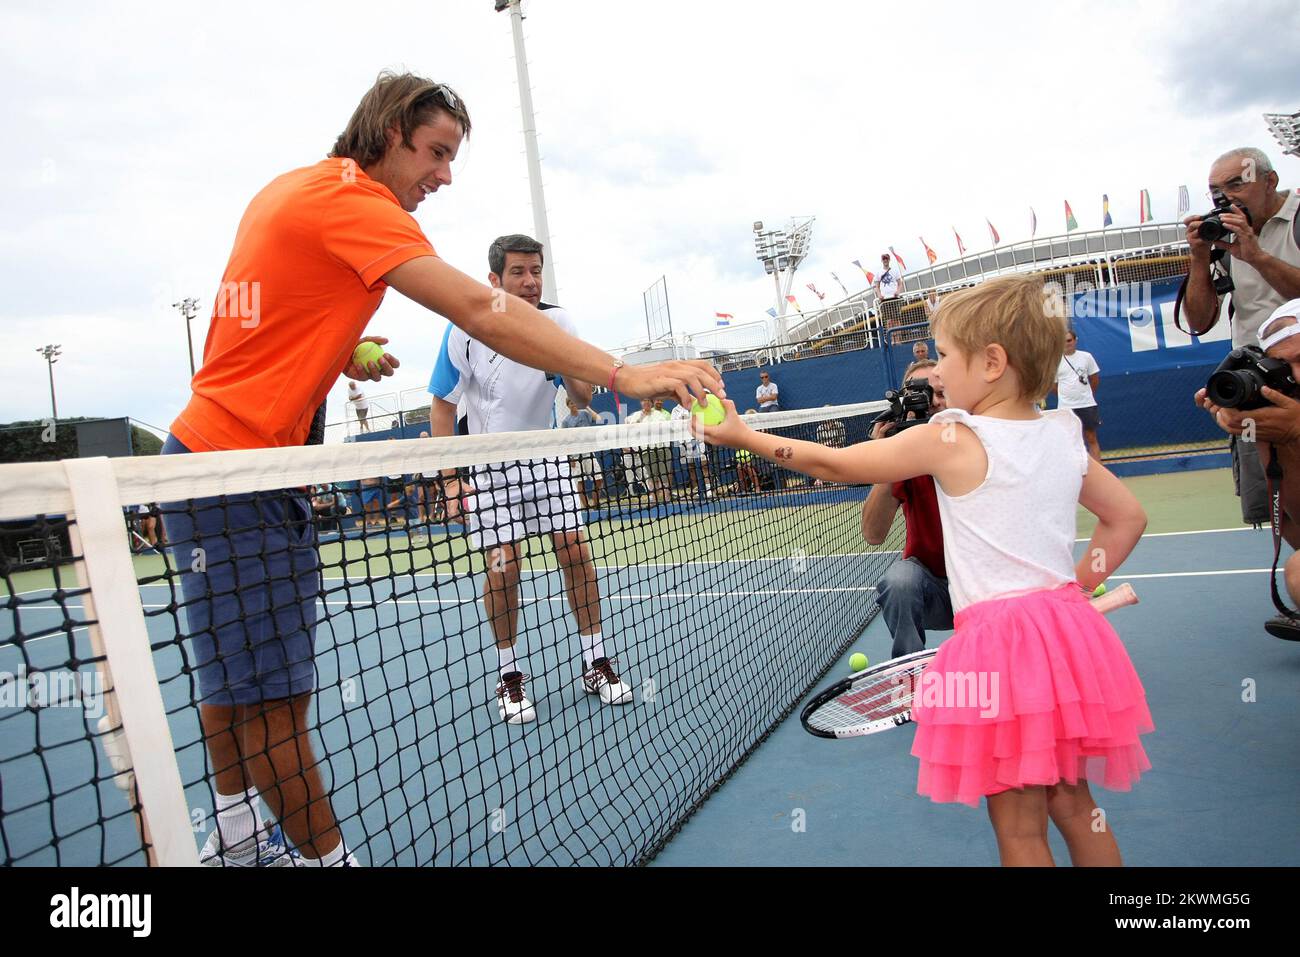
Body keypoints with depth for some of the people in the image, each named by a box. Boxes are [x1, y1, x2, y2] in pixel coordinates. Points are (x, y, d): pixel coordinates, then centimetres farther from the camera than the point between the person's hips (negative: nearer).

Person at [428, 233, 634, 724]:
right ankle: (510, 675, 9)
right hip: (490, 464, -2)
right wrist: (450, 477, -9)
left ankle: (596, 664, 8)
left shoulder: (558, 322, -6)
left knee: (575, 550, -5)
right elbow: (442, 407, -4)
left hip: (548, 455, 2)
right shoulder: (465, 332, -12)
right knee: (501, 567, -8)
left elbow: (584, 399, -4)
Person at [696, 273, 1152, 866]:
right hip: (1070, 631, 7)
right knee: (1073, 807, 23)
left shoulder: (950, 441, -12)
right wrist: (1078, 586, 17)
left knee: (1020, 831, 7)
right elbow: (1128, 517, 17)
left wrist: (745, 436, 4)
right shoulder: (1065, 435, 7)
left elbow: (834, 465, -5)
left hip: (997, 638, -7)